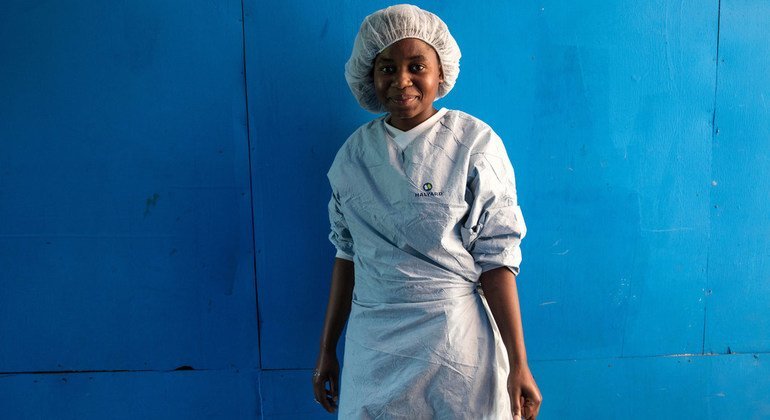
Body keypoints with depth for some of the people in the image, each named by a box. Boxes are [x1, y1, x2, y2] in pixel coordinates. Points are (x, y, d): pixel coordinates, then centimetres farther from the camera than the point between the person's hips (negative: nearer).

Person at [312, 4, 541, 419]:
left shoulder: (475, 144, -9)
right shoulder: (354, 153, 3)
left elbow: (496, 258, -10)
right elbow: (348, 253, 8)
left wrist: (518, 365, -12)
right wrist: (327, 349, 10)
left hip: (456, 340, -3)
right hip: (373, 343, 4)